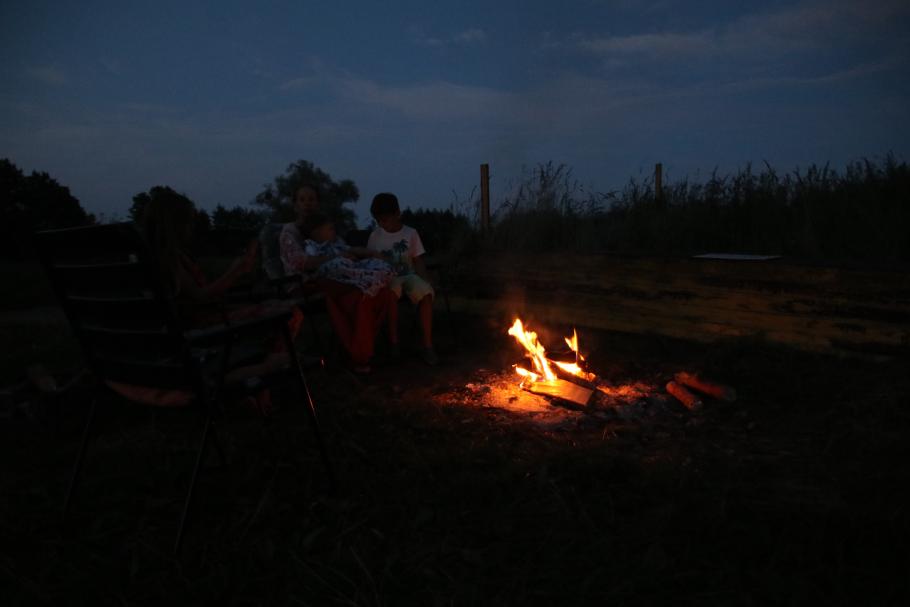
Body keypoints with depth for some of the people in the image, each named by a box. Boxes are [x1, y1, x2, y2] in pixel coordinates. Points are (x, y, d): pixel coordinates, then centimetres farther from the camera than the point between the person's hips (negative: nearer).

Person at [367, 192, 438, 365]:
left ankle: (427, 345, -31)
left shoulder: (411, 233, 5)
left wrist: (425, 280, -13)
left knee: (426, 292, -35)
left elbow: (418, 261, 3)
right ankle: (393, 342, -28)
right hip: (388, 278, 0)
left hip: (409, 275, 1)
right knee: (392, 292, -40)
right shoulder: (375, 236, 7)